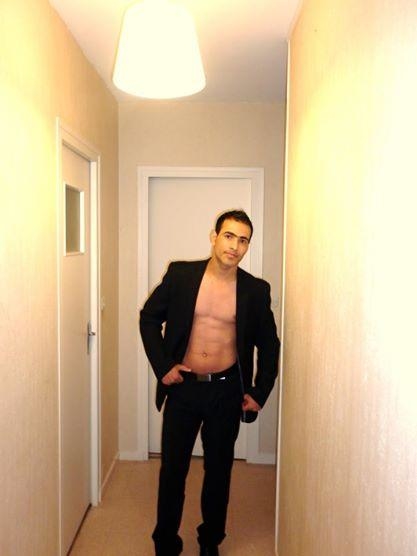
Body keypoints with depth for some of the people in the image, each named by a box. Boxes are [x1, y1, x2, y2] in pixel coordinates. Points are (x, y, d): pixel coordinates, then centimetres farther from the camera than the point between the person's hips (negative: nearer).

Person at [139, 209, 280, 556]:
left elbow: (269, 345, 6)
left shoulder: (256, 290, -5)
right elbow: (149, 317, 3)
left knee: (219, 470, 16)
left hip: (227, 391, 1)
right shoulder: (181, 274, -6)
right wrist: (162, 366, -4)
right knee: (172, 469, 10)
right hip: (183, 386, 0)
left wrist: (259, 393, 2)